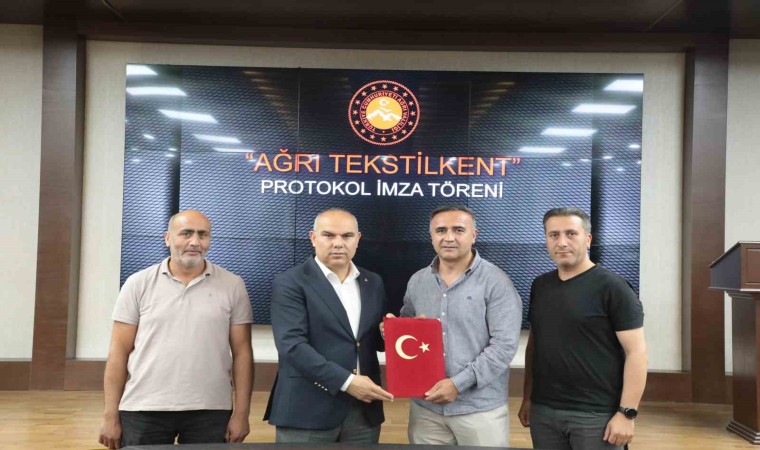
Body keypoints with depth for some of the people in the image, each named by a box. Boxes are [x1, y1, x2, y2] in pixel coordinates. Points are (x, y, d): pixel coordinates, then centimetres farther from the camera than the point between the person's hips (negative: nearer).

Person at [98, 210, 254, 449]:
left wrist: (241, 413, -3)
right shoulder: (138, 284, 1)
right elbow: (119, 351, 2)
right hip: (143, 409, 0)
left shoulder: (232, 286, 0)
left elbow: (242, 352, 1)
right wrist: (110, 415, -1)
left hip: (210, 411, 0)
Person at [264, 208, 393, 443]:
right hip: (308, 410, -4)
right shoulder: (289, 283, -6)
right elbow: (292, 345, -16)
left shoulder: (373, 283, 11)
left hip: (364, 409, 5)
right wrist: (346, 381, -20)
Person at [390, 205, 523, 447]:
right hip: (425, 407, 4)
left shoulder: (496, 282, -9)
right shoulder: (416, 282, 7)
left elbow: (504, 346, -14)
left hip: (480, 409, -4)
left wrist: (458, 383, -18)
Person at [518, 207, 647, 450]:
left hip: (596, 415, -5)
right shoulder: (540, 286, 8)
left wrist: (626, 413, -16)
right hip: (543, 412, 5)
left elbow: (636, 352, -11)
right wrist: (527, 398, 12)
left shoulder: (612, 287, -8)